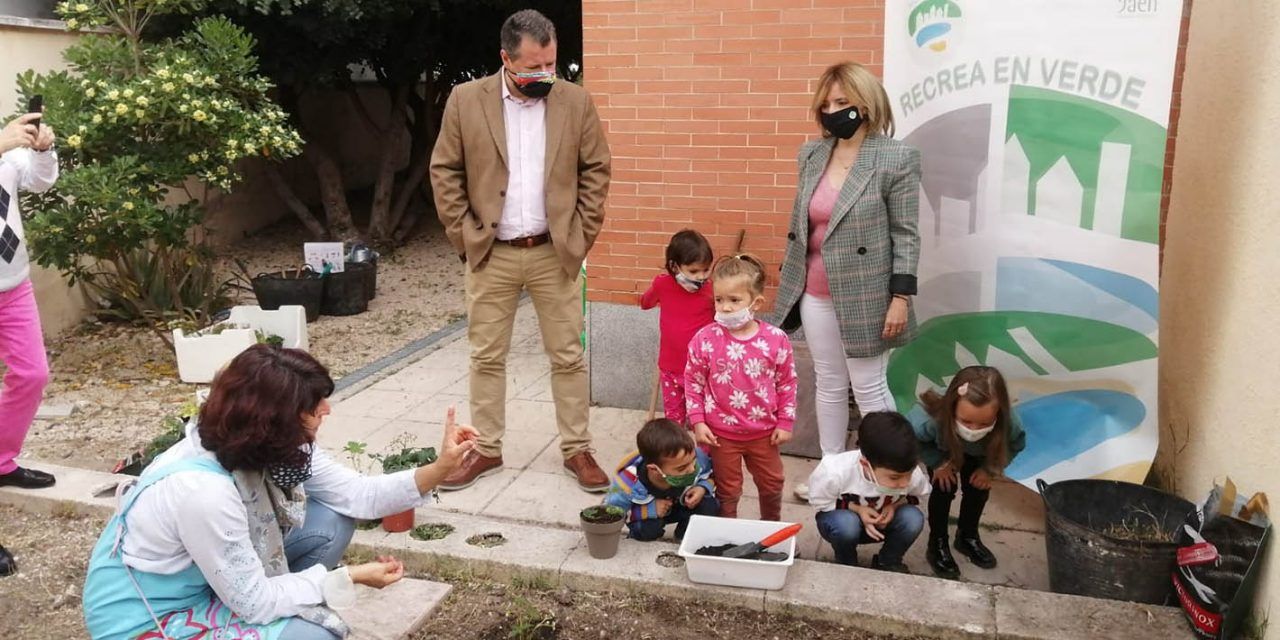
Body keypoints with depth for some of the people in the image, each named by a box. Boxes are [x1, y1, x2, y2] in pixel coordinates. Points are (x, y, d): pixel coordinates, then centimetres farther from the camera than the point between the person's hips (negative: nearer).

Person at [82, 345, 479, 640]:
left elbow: (358, 494, -4)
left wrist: (439, 469, -14)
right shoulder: (203, 491, -35)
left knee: (332, 521, -4)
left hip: (213, 578, 8)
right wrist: (350, 577, -18)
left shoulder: (275, 447, -11)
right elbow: (253, 600, -25)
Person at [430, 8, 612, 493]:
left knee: (568, 356, 6)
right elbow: (444, 171, 1)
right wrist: (463, 234, -4)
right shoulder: (466, 100, -3)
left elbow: (596, 169, 3)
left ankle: (577, 450, 19)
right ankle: (486, 450, 22)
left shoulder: (575, 101, -1)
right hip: (490, 254, 0)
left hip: (556, 253, 0)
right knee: (486, 356, 8)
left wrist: (582, 234, -2)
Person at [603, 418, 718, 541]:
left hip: (681, 505, 3)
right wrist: (648, 511, -34)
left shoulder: (697, 457, -35)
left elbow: (711, 476, -10)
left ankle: (685, 535, 9)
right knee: (648, 530, -34)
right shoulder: (628, 484, -41)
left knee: (710, 507, -23)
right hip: (647, 513, -3)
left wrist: (703, 488, -33)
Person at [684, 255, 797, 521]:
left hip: (763, 431, 2)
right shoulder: (705, 339, -15)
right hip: (721, 432, -2)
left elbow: (787, 382, -1)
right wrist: (697, 422, -8)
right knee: (727, 490, 15)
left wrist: (785, 422, 0)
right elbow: (693, 382, -5)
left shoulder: (776, 339, -12)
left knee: (772, 484, 21)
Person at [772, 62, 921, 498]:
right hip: (815, 293, 6)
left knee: (869, 388, 5)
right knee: (828, 384, 16)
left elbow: (906, 233, -10)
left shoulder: (896, 159, -11)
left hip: (864, 295, -5)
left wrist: (901, 297, -14)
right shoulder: (811, 154, 5)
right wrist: (788, 279, 14)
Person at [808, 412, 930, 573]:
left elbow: (918, 494, -3)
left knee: (913, 518, -27)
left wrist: (895, 505, -23)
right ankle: (846, 565, -2)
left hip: (882, 523, 3)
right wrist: (855, 508, -29)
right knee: (846, 524, -37)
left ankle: (888, 563, 3)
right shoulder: (834, 472, -37)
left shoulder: (913, 474, -28)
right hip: (840, 518, -2)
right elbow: (818, 501, -17)